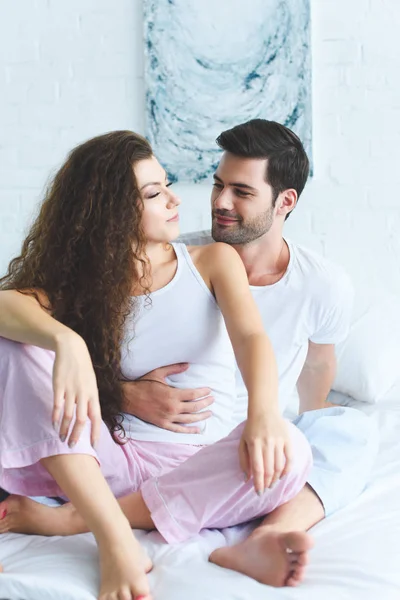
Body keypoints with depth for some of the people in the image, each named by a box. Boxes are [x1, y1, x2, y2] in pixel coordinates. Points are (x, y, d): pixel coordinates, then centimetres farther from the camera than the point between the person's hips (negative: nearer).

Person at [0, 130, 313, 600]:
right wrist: (67, 342, -40)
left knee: (287, 453, -33)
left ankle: (66, 519, -25)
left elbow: (251, 337, -12)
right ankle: (115, 539, -32)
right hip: (111, 459, 0)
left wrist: (264, 412, -35)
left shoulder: (213, 261, 7)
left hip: (195, 466, 0)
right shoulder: (81, 279, 5)